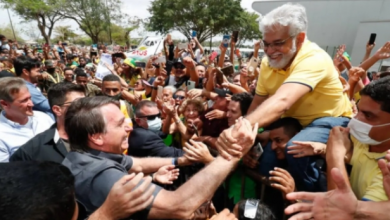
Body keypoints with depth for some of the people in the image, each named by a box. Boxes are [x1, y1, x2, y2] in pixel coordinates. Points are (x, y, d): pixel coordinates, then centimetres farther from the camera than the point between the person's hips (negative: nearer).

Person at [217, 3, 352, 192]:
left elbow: (282, 102, -48)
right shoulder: (268, 61, -8)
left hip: (329, 120, -6)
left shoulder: (314, 59, -30)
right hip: (294, 121, 7)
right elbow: (258, 102, -2)